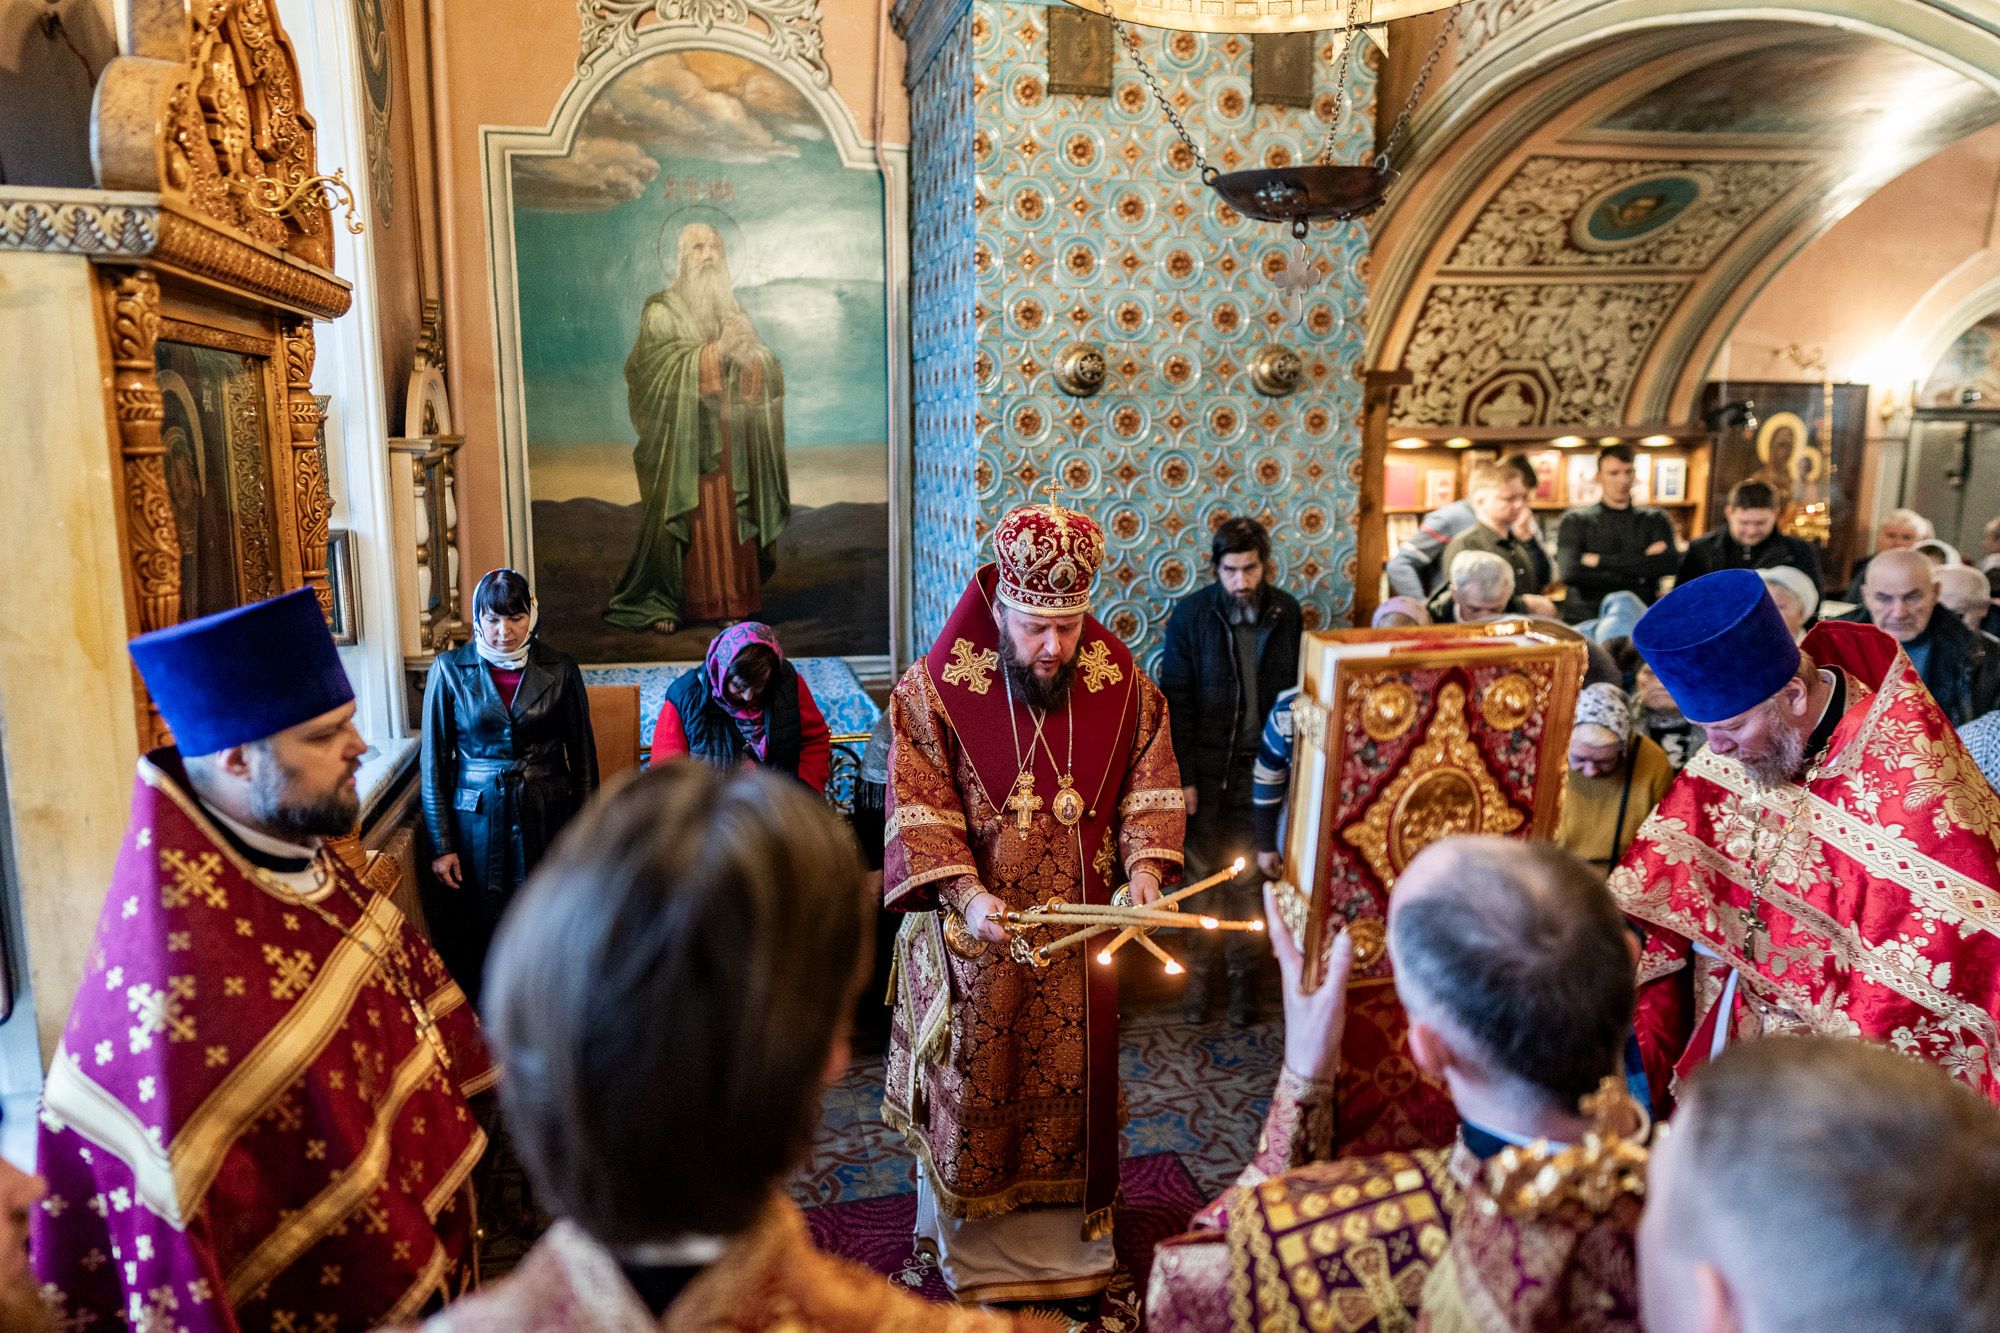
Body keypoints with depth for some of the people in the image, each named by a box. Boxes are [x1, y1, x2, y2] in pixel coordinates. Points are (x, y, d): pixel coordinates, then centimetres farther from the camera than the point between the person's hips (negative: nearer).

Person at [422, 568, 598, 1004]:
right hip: (476, 821, 0)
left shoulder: (559, 669, 0)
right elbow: (434, 763, 2)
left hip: (546, 818, 1)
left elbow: (583, 757, 5)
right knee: (478, 939, 4)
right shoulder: (450, 670, -2)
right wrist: (440, 845, -1)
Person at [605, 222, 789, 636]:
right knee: (682, 517, -5)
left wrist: (747, 349, -13)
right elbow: (666, 369, -12)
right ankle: (658, 602, 3)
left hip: (729, 439, 4)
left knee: (730, 517, 2)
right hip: (681, 438, -4)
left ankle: (732, 599, 9)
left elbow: (764, 372, 9)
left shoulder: (731, 310, 16)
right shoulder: (661, 311, 1)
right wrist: (718, 350, -17)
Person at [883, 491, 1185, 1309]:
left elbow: (1151, 781, 2)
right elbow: (918, 809, -14)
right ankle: (965, 1241, 39)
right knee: (973, 1087, 14)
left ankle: (1072, 1240, 41)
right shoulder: (937, 687, -14)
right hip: (975, 934, -2)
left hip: (1079, 932, 3)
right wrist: (967, 894, -27)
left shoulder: (1119, 679, -7)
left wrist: (1145, 865, -14)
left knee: (1074, 1081, 17)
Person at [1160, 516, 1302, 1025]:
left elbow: (1295, 690, 6)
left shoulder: (1286, 612, -1)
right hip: (1206, 766, -2)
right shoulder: (1191, 614, -8)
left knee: (1248, 876, 8)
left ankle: (1243, 972, 23)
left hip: (1261, 766, 2)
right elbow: (1175, 701, -7)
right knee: (1205, 873, 6)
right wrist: (1182, 777, -9)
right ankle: (1201, 970, 22)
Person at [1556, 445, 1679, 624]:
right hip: (1585, 621, -2)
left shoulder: (1655, 519, 12)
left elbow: (1670, 563, -5)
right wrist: (1636, 577, -6)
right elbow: (1570, 573, -10)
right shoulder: (1576, 521, 6)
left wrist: (1601, 560, -8)